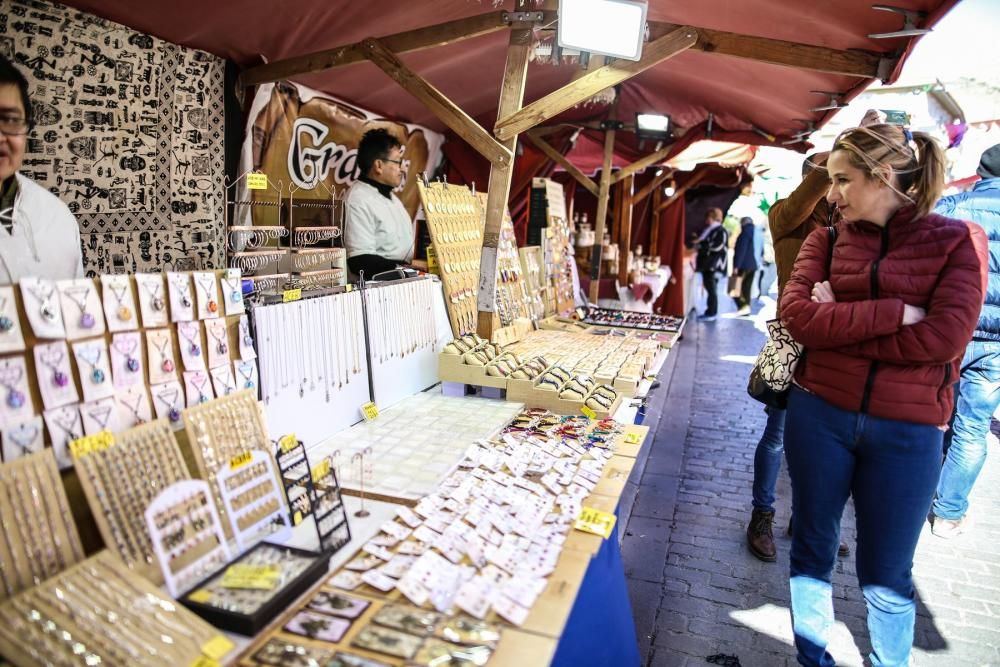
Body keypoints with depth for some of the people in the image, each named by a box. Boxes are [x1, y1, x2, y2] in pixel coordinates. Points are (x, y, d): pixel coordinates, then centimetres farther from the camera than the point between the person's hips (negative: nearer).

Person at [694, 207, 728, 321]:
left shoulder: (721, 231, -10)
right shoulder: (710, 230, 18)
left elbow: (717, 246, -21)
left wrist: (700, 244, -15)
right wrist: (698, 242, 10)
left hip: (713, 265, -9)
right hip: (707, 264, 9)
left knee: (712, 289, -6)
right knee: (709, 288, 11)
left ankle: (711, 314, -3)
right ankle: (710, 312, 15)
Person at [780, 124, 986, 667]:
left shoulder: (958, 241, -3)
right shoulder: (825, 240, 3)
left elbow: (943, 338, -16)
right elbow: (795, 316, -12)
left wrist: (834, 325, -13)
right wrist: (891, 312, -19)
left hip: (907, 432, -2)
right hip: (818, 415, 2)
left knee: (886, 575, 12)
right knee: (813, 548, 16)